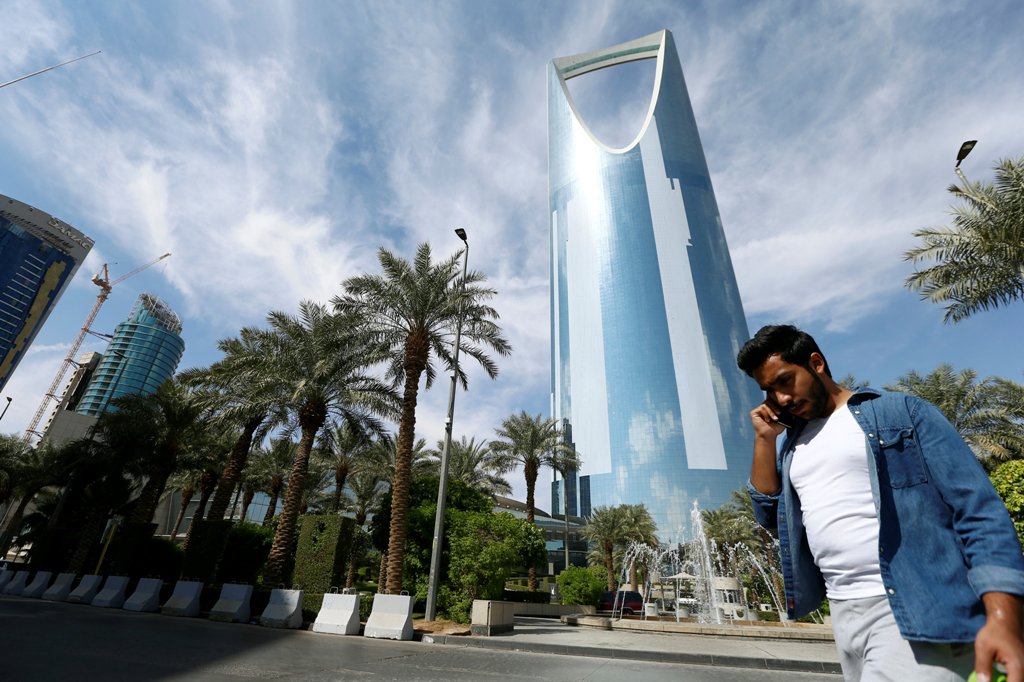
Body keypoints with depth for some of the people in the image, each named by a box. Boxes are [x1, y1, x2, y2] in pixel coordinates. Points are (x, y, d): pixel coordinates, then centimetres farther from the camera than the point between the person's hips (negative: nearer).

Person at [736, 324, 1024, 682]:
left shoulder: (901, 412, -4)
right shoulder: (793, 442, 11)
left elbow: (979, 508, -9)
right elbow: (770, 515, 10)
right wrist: (764, 439, 2)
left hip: (916, 613, -6)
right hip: (843, 614, 6)